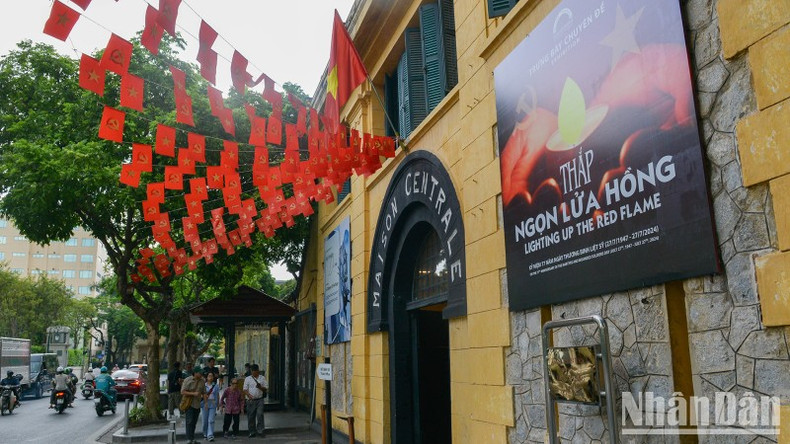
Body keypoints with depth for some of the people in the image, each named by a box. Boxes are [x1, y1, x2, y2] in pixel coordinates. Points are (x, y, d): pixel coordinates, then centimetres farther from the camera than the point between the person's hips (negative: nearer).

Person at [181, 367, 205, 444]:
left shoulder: (201, 381, 6)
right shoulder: (188, 380, -10)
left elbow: (204, 393, 11)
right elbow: (183, 392, -14)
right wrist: (193, 394, -22)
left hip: (197, 405, 6)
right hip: (189, 404, -5)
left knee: (194, 423, 11)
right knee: (189, 422, -11)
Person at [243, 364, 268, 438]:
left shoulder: (262, 378, 8)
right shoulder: (247, 379, 6)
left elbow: (266, 389, 7)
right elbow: (245, 389, 2)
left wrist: (260, 387, -13)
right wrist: (249, 395, -17)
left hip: (259, 399, 0)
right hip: (251, 400, 0)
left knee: (260, 414, -12)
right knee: (251, 416, 4)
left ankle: (260, 430, -7)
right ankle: (252, 431, 15)